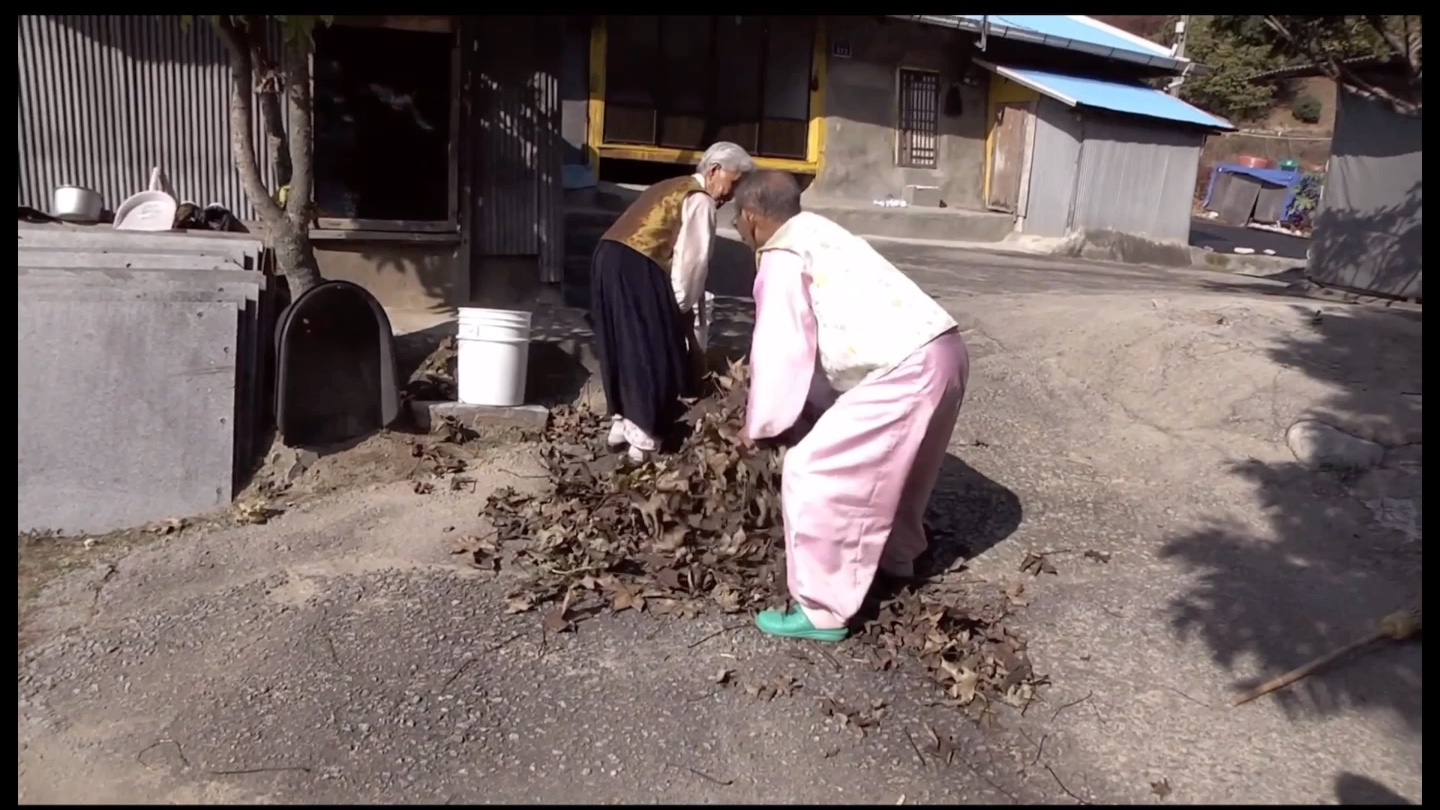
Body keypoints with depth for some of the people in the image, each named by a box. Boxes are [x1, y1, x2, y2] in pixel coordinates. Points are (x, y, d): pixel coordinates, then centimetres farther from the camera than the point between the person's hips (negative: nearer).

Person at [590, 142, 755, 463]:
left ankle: (621, 422, 27)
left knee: (622, 345, 18)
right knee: (652, 351, 1)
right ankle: (643, 438, 7)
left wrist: (683, 300, 23)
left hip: (609, 257, 9)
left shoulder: (675, 189, 26)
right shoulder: (701, 201, -2)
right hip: (635, 268, -9)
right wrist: (686, 306, 4)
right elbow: (691, 259, -7)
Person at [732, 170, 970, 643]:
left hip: (906, 368, -10)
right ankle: (895, 557, 50)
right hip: (941, 351, 10)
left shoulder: (782, 258, -5)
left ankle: (821, 610, 5)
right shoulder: (817, 235, 24)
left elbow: (781, 352, -8)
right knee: (890, 464, 31)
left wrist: (759, 426, 6)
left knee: (813, 472, -3)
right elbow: (818, 340, 27)